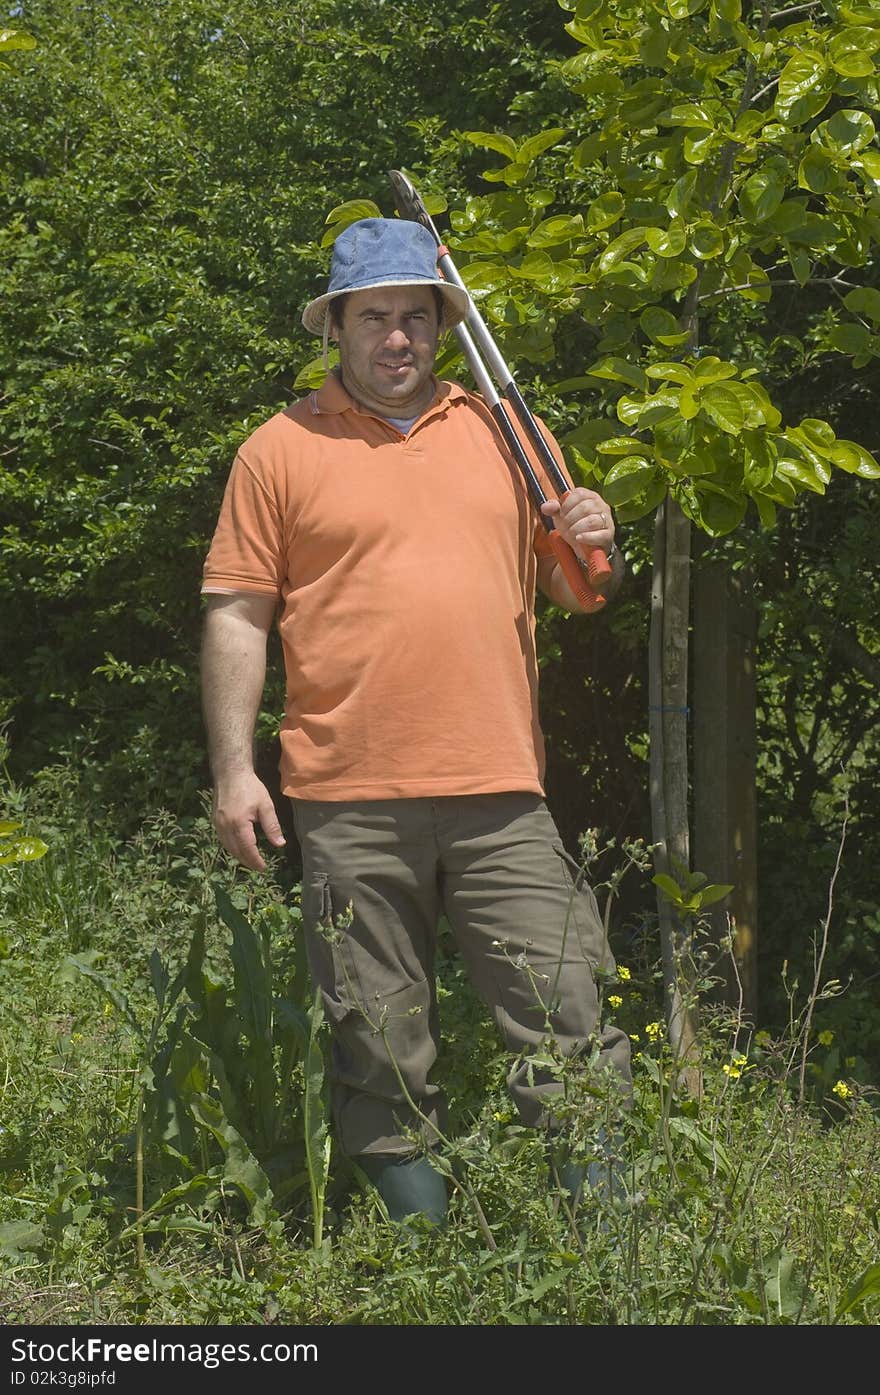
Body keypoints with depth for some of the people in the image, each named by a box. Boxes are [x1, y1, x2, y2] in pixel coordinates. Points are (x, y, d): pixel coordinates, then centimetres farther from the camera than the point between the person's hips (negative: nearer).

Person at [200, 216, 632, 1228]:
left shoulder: (504, 433, 14)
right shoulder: (282, 449, 6)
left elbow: (572, 590, 20)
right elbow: (236, 616, 4)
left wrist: (593, 544, -3)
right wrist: (232, 770, -3)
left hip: (501, 793, 2)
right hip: (348, 803, -1)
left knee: (569, 1027, 0)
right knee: (380, 1050, 5)